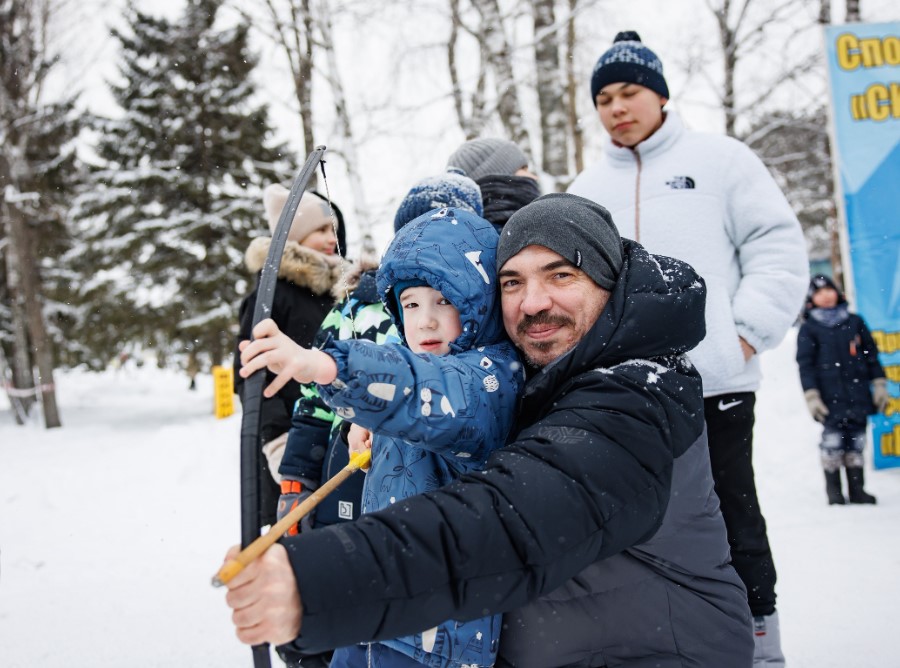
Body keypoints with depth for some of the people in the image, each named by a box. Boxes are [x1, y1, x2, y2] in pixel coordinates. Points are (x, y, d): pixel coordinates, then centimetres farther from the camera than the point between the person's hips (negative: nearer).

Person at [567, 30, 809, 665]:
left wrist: (748, 332, -9)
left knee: (731, 512, 6)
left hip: (713, 379, -3)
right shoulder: (588, 188, 15)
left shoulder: (719, 158, 4)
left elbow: (779, 246, 0)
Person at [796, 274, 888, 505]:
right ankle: (833, 490, 1)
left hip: (858, 395, 3)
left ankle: (856, 488, 13)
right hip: (831, 397, -3)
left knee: (856, 442, 4)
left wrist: (879, 385, 10)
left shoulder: (855, 322, 14)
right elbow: (805, 364, 2)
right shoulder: (808, 329, 5)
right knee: (833, 441, -9)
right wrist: (811, 395, -6)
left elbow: (871, 354, 16)